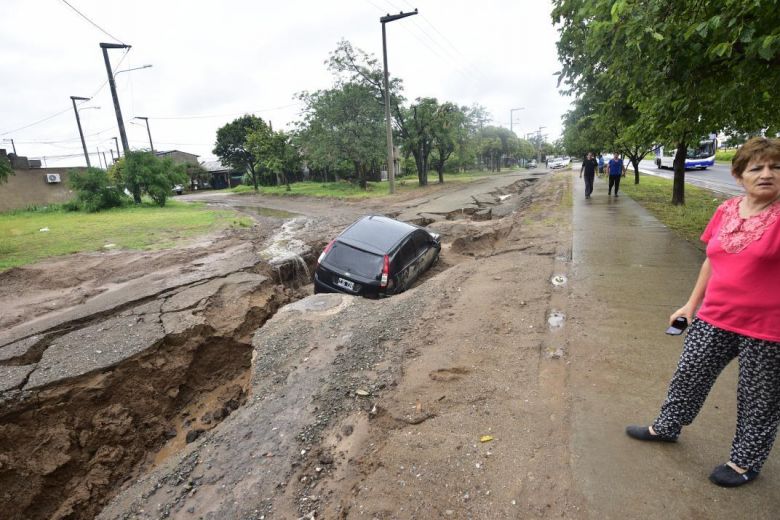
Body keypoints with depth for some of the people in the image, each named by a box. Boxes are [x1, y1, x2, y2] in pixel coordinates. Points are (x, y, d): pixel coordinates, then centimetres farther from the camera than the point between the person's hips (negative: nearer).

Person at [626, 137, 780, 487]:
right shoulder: (727, 210, 2)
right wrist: (691, 304, 14)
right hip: (714, 317, 5)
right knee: (689, 374, 18)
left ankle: (745, 462, 37)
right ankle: (667, 427, 41)